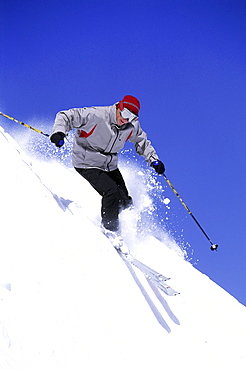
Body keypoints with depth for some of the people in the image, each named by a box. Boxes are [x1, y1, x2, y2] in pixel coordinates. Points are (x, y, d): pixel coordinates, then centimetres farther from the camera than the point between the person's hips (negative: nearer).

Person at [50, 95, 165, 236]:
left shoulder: (133, 126, -6)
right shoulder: (95, 115, -24)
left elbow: (142, 142, 14)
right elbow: (65, 116, -20)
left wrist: (154, 159, 1)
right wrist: (59, 132, -39)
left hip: (111, 166, 6)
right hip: (88, 164, -6)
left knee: (125, 202, 0)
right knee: (111, 190, -25)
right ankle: (109, 230, -5)